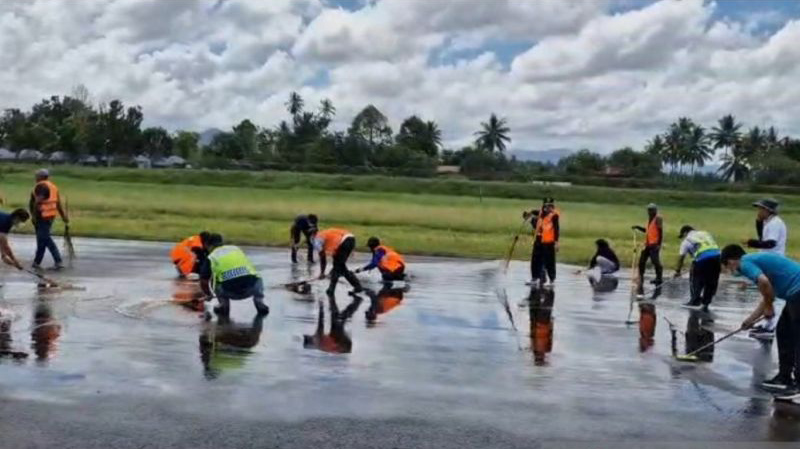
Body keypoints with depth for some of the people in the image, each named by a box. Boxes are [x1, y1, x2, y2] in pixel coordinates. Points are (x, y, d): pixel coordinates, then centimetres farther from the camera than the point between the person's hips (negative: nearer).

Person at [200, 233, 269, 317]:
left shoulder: (211, 257, 17)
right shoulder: (236, 248, 27)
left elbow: (204, 282, 19)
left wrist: (209, 295, 39)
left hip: (230, 292, -2)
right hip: (250, 289, 2)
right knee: (257, 279, 35)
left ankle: (224, 304, 16)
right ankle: (259, 301, 15)